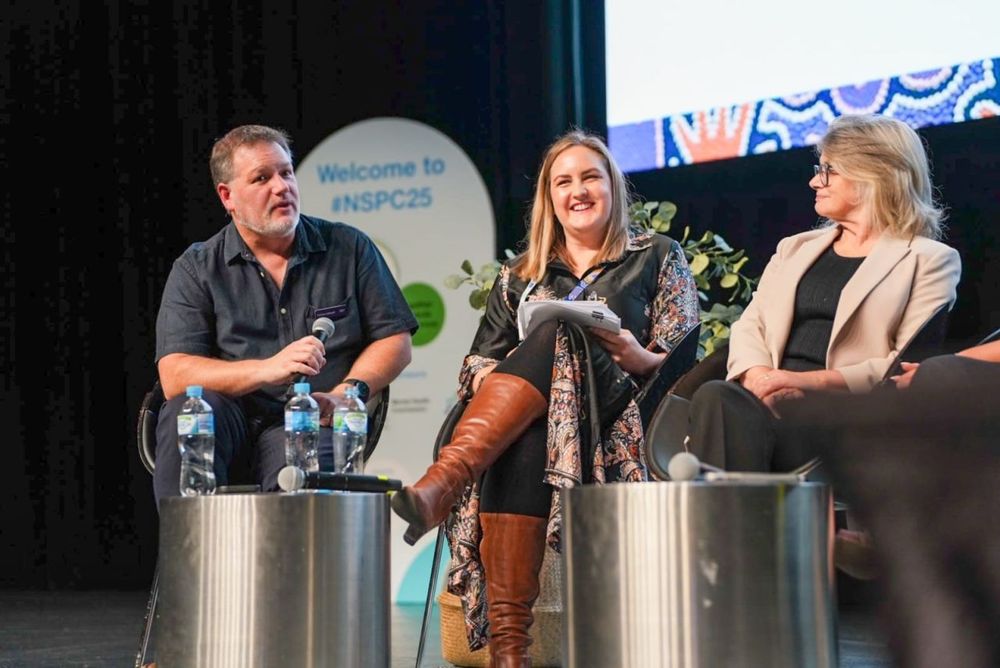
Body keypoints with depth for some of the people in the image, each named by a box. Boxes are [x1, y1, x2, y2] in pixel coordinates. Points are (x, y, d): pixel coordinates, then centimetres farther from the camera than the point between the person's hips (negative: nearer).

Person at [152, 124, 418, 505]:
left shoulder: (350, 249, 12)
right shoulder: (196, 269, 7)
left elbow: (396, 342, 10)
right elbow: (174, 377, -6)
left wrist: (347, 393, -9)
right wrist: (267, 369, -20)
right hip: (233, 414, 2)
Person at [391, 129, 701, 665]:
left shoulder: (658, 257, 17)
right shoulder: (519, 276, 24)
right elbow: (477, 365, 17)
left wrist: (638, 358, -17)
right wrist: (492, 384, -8)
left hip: (616, 418, -2)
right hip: (516, 427, 2)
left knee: (559, 334, -33)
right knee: (522, 444, -38)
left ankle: (443, 484, -51)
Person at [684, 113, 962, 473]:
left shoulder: (929, 260, 9)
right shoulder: (796, 248, 28)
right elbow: (750, 325, 18)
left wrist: (813, 381, -15)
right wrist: (757, 375, -6)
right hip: (770, 402, 5)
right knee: (715, 396, -31)